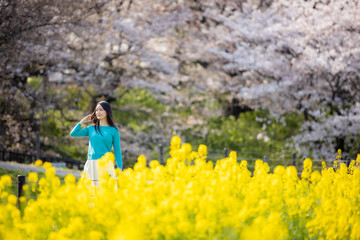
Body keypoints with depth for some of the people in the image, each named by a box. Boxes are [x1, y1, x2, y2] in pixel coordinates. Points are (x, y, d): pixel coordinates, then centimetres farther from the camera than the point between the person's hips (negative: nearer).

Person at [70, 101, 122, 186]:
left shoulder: (113, 131, 5)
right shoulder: (91, 128, 12)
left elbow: (117, 151, 6)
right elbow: (73, 133, 6)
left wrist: (120, 170, 1)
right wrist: (83, 121, 11)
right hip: (91, 164, 3)